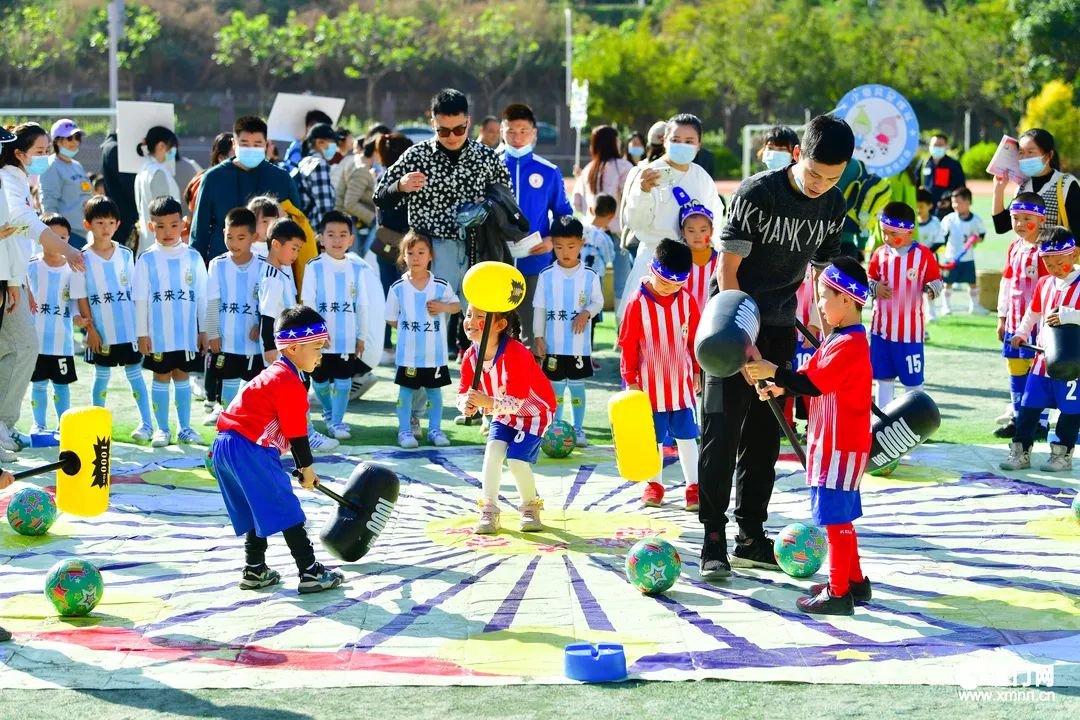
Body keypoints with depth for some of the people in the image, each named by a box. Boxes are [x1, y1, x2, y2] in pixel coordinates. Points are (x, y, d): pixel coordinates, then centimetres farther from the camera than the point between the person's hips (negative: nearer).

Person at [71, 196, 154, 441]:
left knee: (134, 372, 3)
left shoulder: (125, 254, 2)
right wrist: (90, 328, -6)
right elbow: (81, 297, -2)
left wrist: (141, 324, 3)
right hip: (101, 331, -1)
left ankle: (146, 423, 7)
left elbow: (135, 291, 7)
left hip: (128, 328, 1)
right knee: (102, 374, 8)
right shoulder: (83, 259, -3)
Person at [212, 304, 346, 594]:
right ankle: (310, 573, -5)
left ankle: (255, 571, 24)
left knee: (257, 510, 20)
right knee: (286, 511, -6)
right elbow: (296, 432, -8)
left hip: (225, 447, 10)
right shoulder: (290, 383, -12)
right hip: (250, 450, -10)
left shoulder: (274, 374, 21)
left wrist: (302, 466, 28)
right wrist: (307, 469, 5)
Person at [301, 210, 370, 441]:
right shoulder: (314, 267, -4)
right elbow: (308, 303, -7)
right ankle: (328, 411, 36)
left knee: (343, 380, 0)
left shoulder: (356, 268, 4)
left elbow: (361, 305, 9)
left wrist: (361, 336, 8)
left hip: (347, 338, 1)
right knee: (320, 379, 10)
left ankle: (337, 421, 10)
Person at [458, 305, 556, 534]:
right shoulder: (471, 356, -13)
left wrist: (487, 402, -48)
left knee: (516, 459, -19)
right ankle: (489, 510, -12)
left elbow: (516, 403, -34)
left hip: (534, 411, -5)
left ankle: (530, 506, 8)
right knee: (494, 448, -19)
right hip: (503, 414, 5)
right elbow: (463, 392, -7)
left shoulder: (516, 355, -33)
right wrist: (467, 404, -31)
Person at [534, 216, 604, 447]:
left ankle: (578, 429, 18)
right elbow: (539, 308, 3)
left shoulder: (589, 276, -2)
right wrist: (538, 337, 0)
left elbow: (598, 302, 6)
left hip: (580, 346, 0)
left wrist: (586, 313, -15)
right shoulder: (546, 276, -2)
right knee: (555, 387, 7)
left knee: (577, 386, 7)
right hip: (554, 346, 0)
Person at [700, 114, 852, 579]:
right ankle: (713, 538, -6)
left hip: (780, 326, 5)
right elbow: (727, 270, -18)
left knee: (765, 434, 9)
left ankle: (751, 536, 16)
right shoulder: (756, 194, -19)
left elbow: (822, 274, 9)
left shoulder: (834, 206, -2)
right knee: (722, 428, -9)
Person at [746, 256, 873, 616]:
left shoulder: (850, 345, -20)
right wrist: (778, 386, 3)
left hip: (841, 447, -10)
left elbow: (812, 384, -25)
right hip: (830, 443, 10)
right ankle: (854, 580, 28)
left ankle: (839, 593, -1)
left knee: (836, 518, -6)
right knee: (839, 517, 18)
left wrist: (773, 371, -20)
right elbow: (811, 375, 17)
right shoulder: (837, 338, 14)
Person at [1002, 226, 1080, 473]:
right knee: (1029, 406, 7)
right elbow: (1033, 313, 24)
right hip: (1043, 358, 6)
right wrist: (1021, 333, 13)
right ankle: (1021, 452, 13)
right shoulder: (1044, 284, 12)